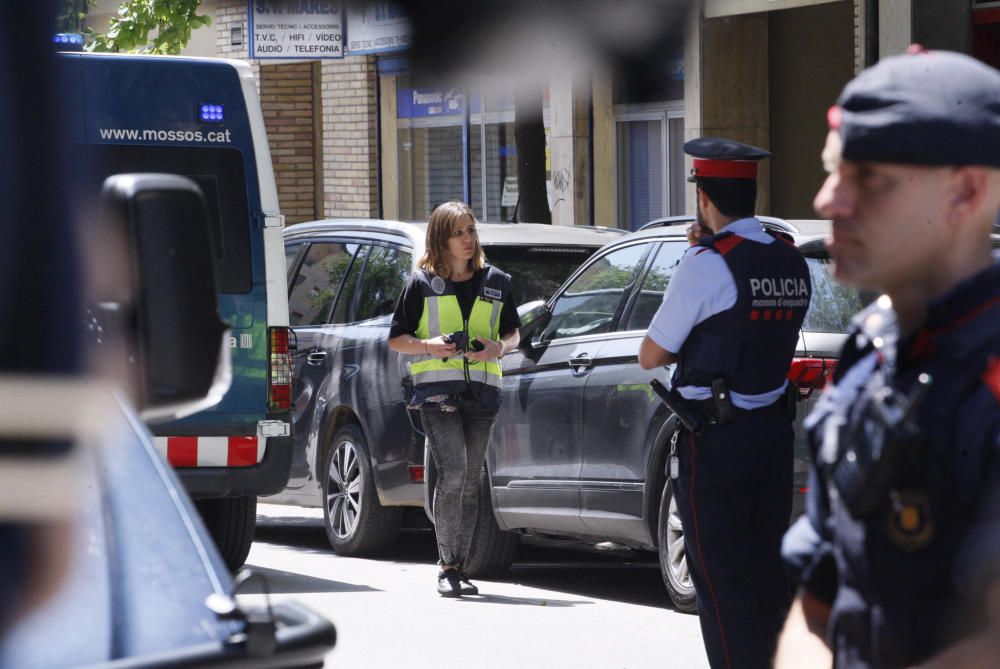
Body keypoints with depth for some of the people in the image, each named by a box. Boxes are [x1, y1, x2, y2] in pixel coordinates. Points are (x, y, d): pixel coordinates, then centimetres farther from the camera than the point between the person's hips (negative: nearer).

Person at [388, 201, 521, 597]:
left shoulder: (496, 282, 11)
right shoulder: (422, 283, 3)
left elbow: (513, 333, 21)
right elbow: (396, 339, 6)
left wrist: (499, 348, -2)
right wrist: (430, 345, -13)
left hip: (482, 389, 4)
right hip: (437, 389, -4)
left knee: (470, 481, 6)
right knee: (453, 472, -17)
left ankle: (459, 568, 13)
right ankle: (448, 566, -10)